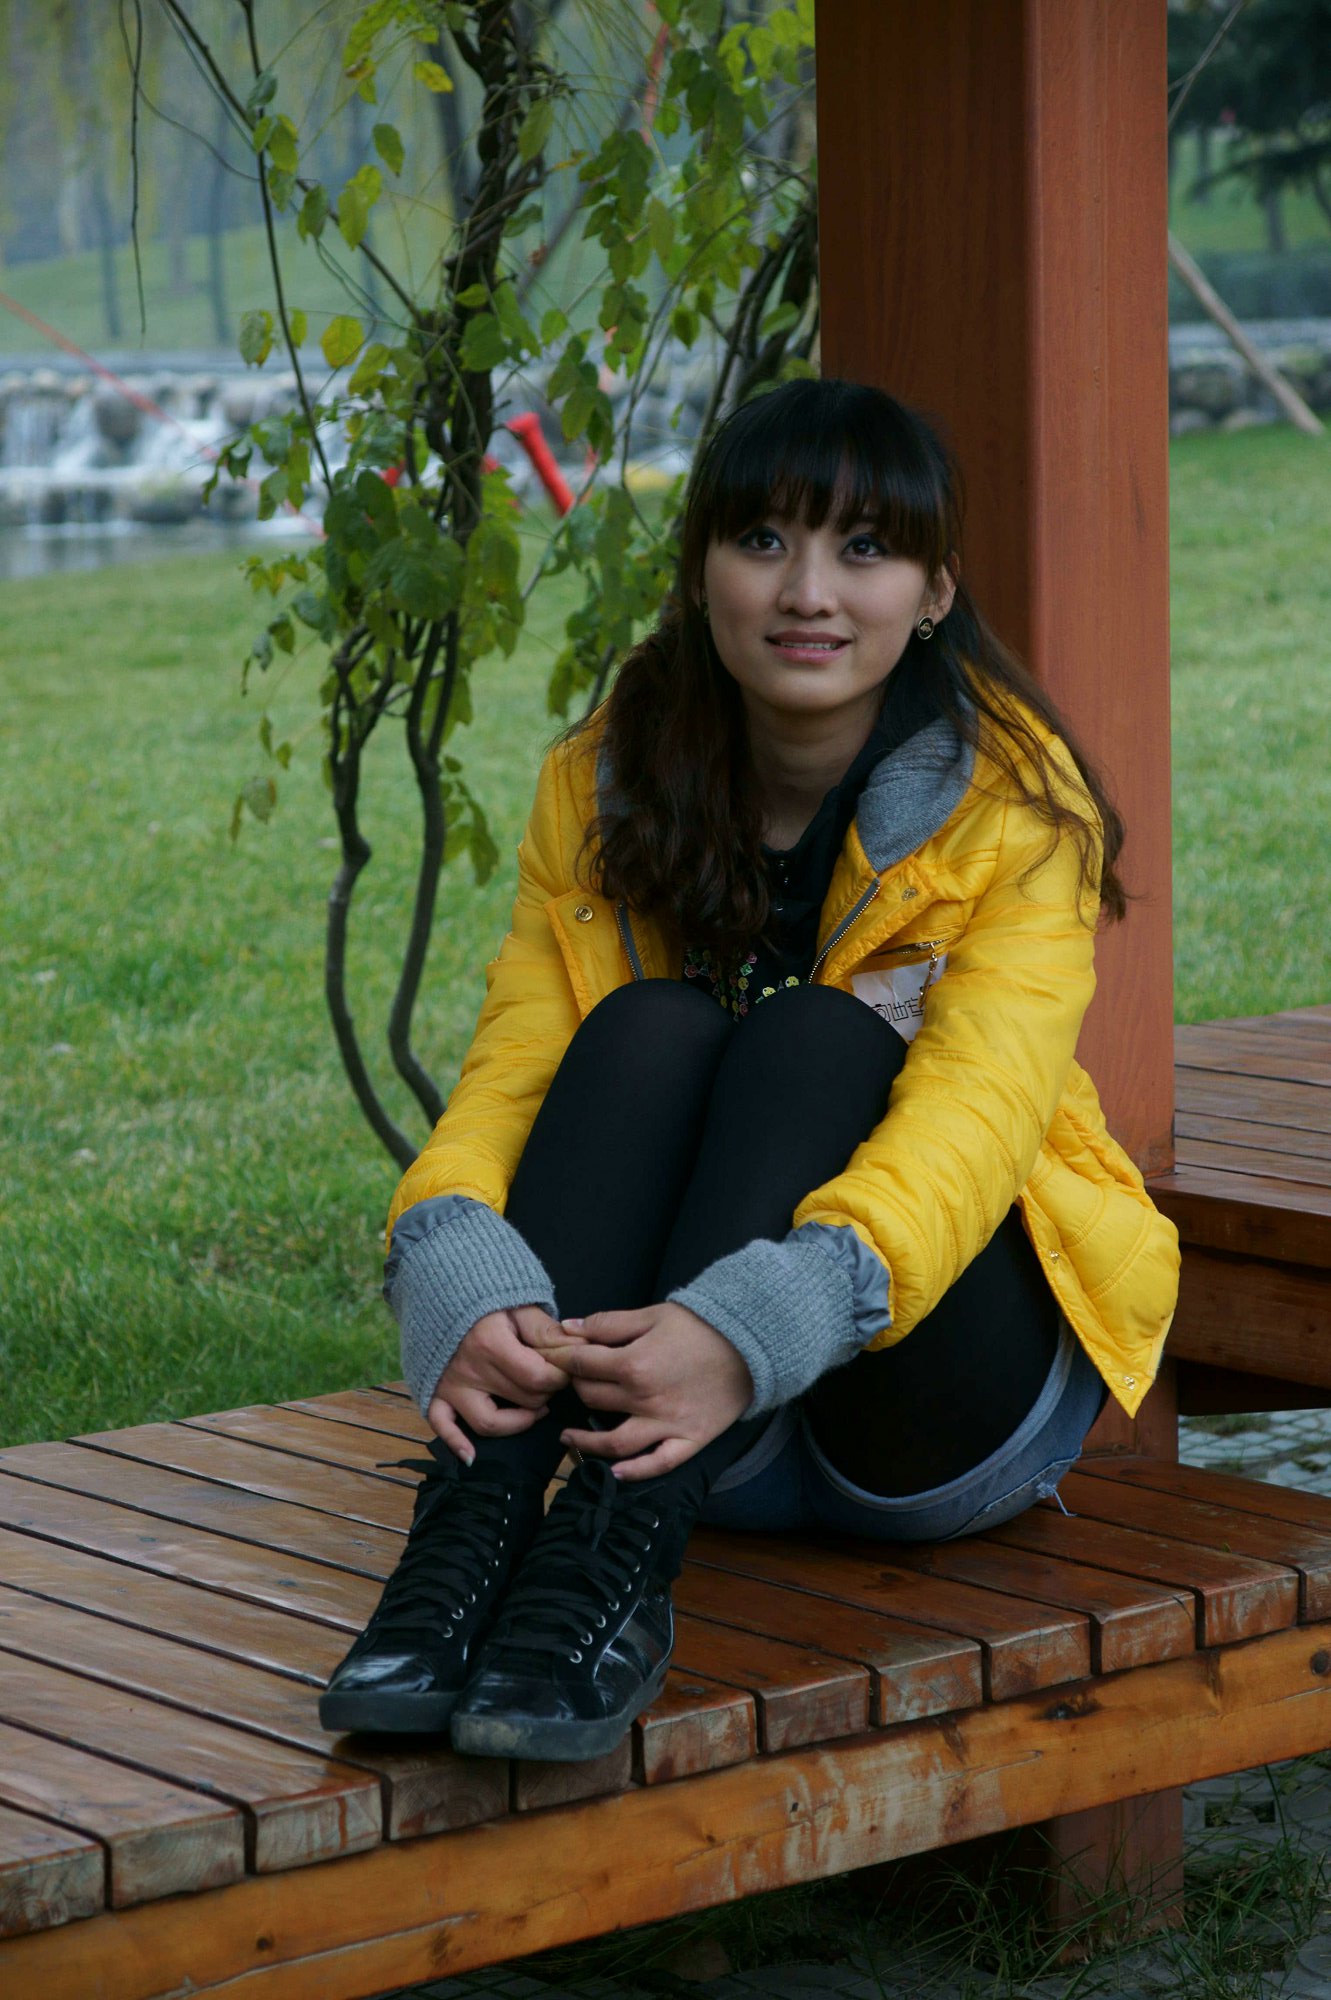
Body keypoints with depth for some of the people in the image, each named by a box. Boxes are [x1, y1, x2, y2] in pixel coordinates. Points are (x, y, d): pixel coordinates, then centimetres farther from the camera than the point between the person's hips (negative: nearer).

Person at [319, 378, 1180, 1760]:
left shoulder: (1014, 805, -10)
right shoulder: (603, 788, -1)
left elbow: (974, 1113, -26)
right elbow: (508, 1075, -13)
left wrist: (750, 1330, -44)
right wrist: (461, 1295, -36)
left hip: (943, 1400, -2)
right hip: (667, 1388, 2)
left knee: (815, 1039, -28)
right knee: (650, 1026, -24)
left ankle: (620, 1558, -44)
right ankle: (476, 1515, -39)